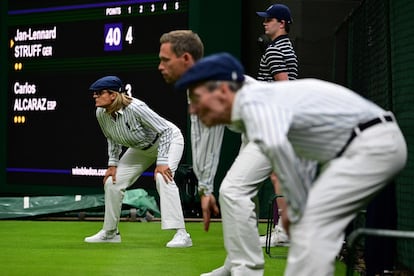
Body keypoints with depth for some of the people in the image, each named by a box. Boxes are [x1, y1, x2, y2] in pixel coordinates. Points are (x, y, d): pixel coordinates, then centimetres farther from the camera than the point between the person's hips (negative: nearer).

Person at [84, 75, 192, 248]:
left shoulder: (134, 108, -37)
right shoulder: (101, 114, -15)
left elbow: (165, 130, -31)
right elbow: (112, 138, 6)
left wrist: (161, 162, -35)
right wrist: (113, 163, -1)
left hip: (168, 139, -8)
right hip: (140, 148, 8)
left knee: (163, 178, -31)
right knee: (112, 182, 2)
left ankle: (182, 235, -31)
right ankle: (110, 233, 20)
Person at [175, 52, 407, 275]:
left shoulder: (253, 101, -18)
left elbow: (276, 146, -37)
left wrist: (297, 211, -26)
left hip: (374, 142, -10)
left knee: (309, 224, -13)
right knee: (309, 222, 13)